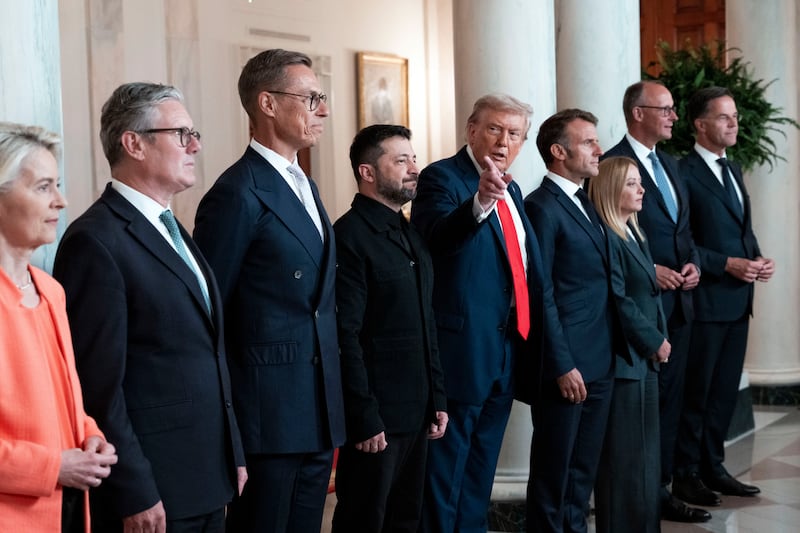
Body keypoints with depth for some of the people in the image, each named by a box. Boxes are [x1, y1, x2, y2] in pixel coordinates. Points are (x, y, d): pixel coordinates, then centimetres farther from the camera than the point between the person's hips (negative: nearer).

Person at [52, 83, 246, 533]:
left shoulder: (172, 230, 14)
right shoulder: (96, 242, -14)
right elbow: (99, 385, -17)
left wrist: (233, 455, 16)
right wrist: (135, 496, -17)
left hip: (207, 481, 8)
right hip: (153, 495, -8)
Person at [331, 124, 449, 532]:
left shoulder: (411, 234, 14)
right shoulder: (350, 236, -13)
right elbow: (345, 337, -17)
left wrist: (437, 399, 12)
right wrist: (365, 418, -18)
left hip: (417, 412, 8)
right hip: (376, 415, -8)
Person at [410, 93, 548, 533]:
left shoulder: (511, 189, 15)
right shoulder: (441, 177, -11)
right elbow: (435, 236, -32)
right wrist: (479, 202, -48)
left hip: (509, 346, 8)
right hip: (463, 345, -8)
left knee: (481, 466, 17)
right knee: (445, 465, -1)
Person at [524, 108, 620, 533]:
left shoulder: (585, 203, 15)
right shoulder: (542, 207, -12)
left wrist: (608, 355, 11)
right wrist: (562, 366, -17)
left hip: (600, 364, 8)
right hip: (568, 366, -8)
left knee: (584, 467, 17)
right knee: (554, 469, 4)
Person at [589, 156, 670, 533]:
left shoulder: (632, 233, 14)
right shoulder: (606, 238, -16)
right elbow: (618, 301, -20)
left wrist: (657, 341, 7)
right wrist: (655, 342, -11)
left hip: (645, 359, 10)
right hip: (624, 360, -10)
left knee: (645, 454, 15)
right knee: (624, 458, -2)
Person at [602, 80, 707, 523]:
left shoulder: (670, 165, 16)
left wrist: (693, 264, 3)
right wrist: (649, 271, -18)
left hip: (678, 302, 8)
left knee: (669, 400, 12)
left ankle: (660, 490, 22)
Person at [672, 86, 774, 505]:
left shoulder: (733, 170, 15)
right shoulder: (683, 172, -12)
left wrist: (758, 258, 1)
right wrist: (728, 265, -19)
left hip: (738, 300, 8)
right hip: (706, 300, -8)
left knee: (726, 390, 13)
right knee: (696, 391, 2)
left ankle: (712, 467, 24)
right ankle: (685, 476, 13)